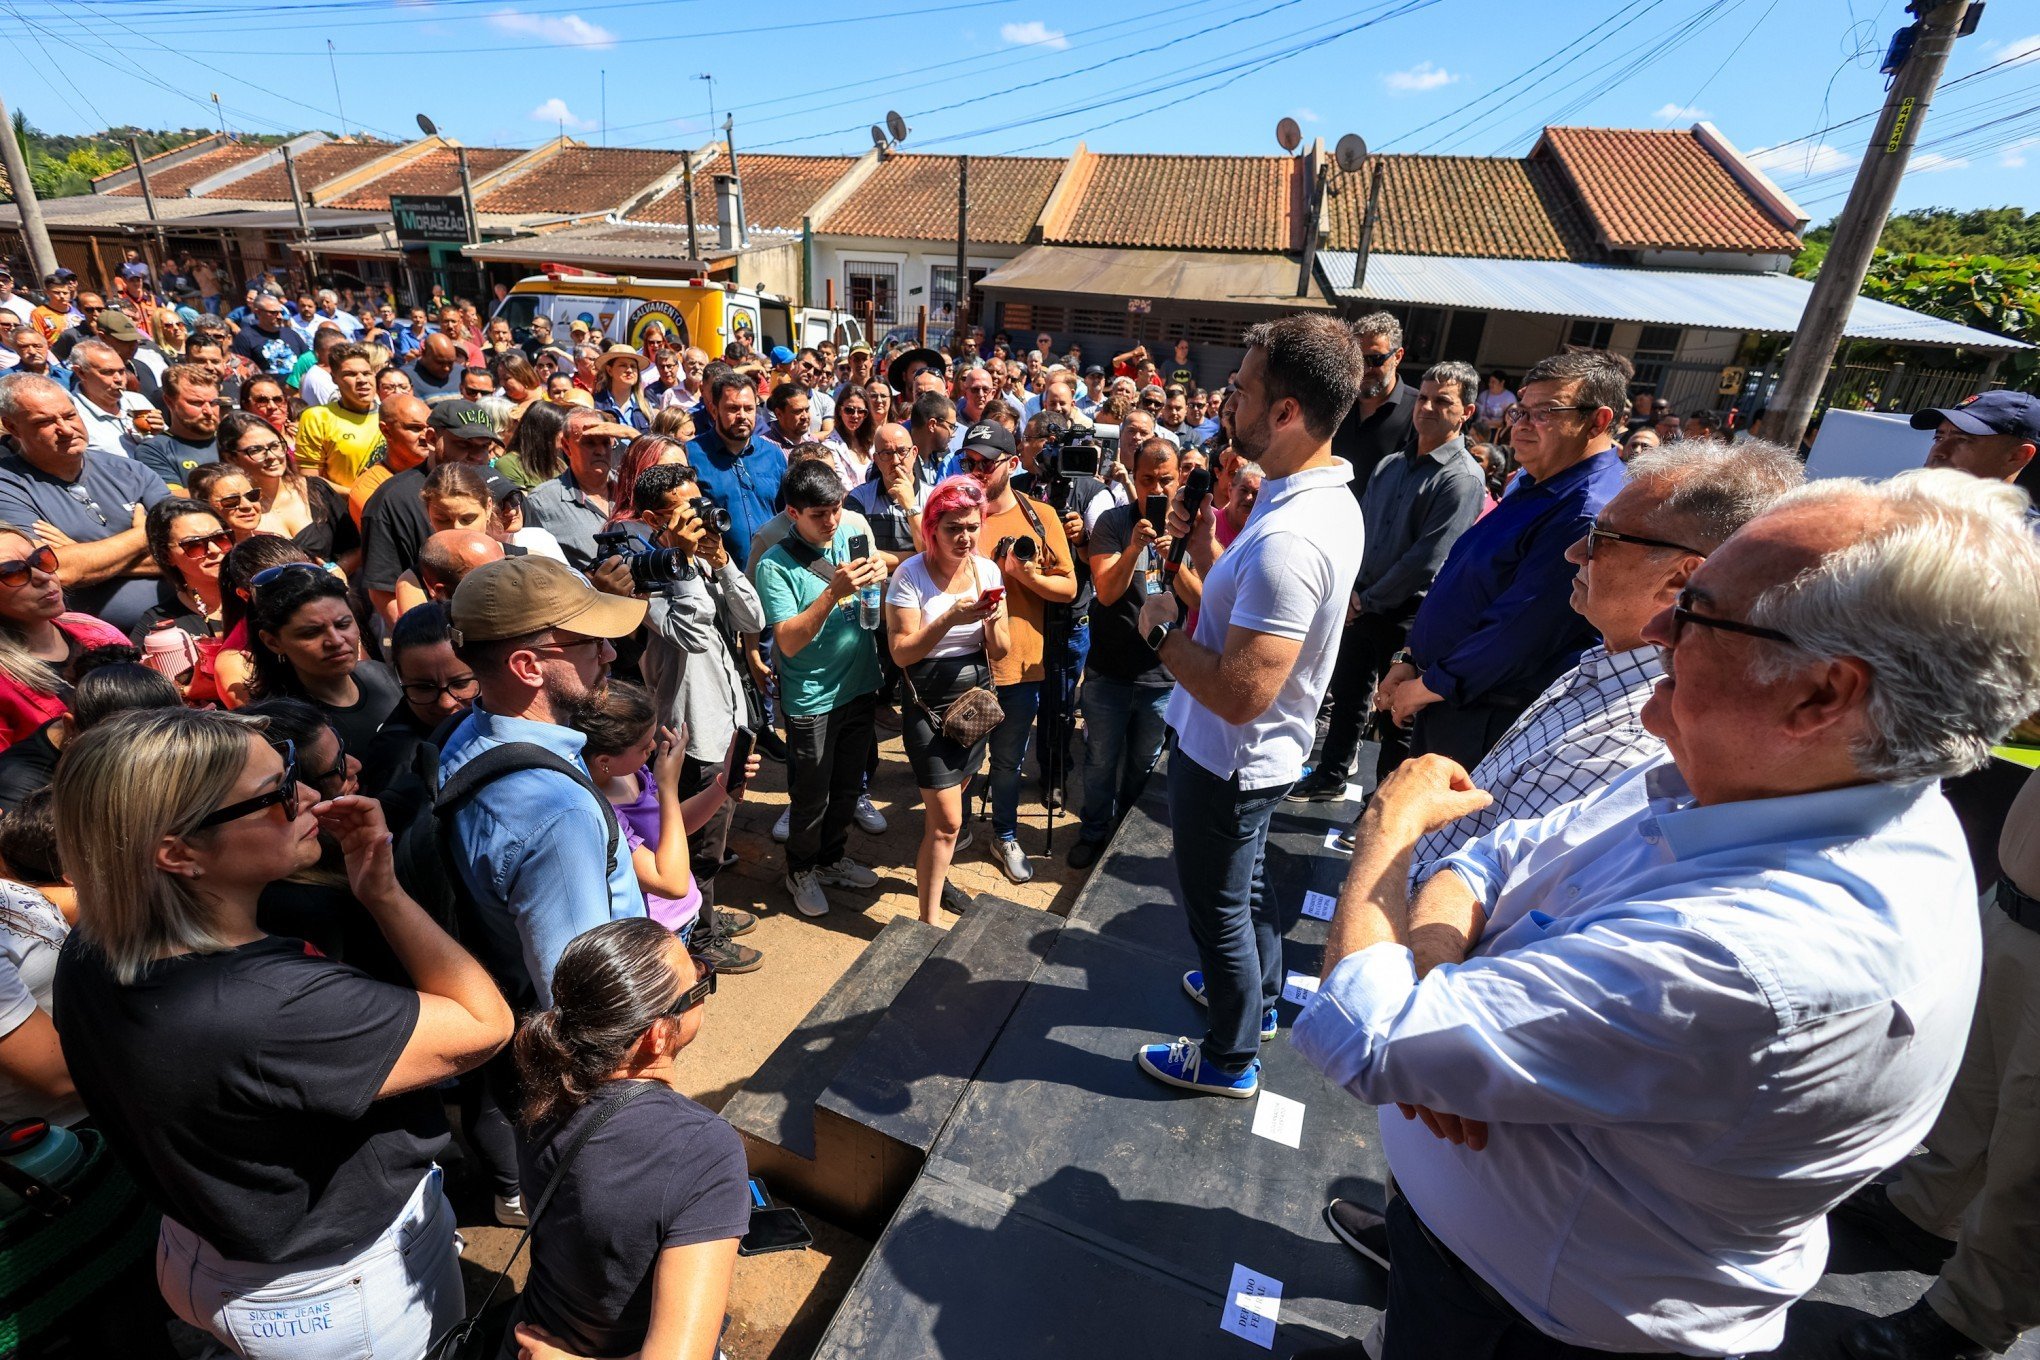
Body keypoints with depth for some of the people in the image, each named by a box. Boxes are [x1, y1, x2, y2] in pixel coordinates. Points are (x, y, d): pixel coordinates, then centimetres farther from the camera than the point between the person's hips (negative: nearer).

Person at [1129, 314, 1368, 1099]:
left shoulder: (1288, 538, -33)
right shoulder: (1328, 498, 0)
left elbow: (1242, 693, -35)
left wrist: (1161, 630, -21)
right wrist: (1207, 550, -3)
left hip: (1229, 760, -9)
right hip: (1258, 754, 9)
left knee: (1218, 904, 13)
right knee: (1244, 884, 29)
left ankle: (1230, 1059, 36)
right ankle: (1257, 996, 54)